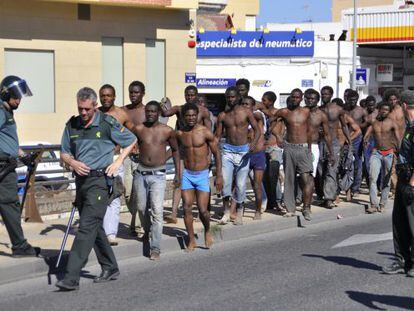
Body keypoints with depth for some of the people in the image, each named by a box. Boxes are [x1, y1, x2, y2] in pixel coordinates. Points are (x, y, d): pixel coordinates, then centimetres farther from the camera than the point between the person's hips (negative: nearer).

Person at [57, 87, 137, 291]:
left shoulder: (108, 124, -5)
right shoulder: (72, 125, 8)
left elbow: (131, 141, 7)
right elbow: (64, 153, 15)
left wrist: (118, 162, -3)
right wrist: (73, 163, -6)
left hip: (99, 180, -6)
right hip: (81, 180, 6)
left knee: (87, 228, -13)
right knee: (95, 228, 14)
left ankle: (71, 277, -15)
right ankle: (110, 269, 28)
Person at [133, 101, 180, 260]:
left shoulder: (167, 131, 0)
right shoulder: (138, 129, 1)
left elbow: (175, 150, 11)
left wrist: (178, 174, 9)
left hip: (158, 175, -2)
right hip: (140, 173, 2)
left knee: (157, 210, -12)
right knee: (142, 207, 14)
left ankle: (155, 248, -12)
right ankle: (147, 231, 44)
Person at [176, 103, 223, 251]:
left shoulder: (205, 132, -8)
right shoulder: (180, 134, 0)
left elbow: (217, 154, -1)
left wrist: (219, 175, -3)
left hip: (202, 175, -3)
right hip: (187, 174, 3)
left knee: (203, 210, -7)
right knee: (187, 208, -3)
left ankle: (207, 231, 23)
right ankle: (191, 240, 10)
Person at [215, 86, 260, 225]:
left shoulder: (246, 112, -1)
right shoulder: (222, 116, 5)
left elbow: (257, 129, -1)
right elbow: (217, 135, 9)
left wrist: (253, 143, -19)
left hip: (243, 151, -1)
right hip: (228, 150, 1)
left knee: (241, 184, 0)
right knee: (225, 180, -15)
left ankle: (239, 210, 22)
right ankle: (227, 211, -4)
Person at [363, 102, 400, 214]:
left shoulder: (392, 123, -3)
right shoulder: (373, 122, 5)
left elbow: (398, 139, -10)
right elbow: (367, 135, 0)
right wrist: (365, 140, -22)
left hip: (389, 153, -1)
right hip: (376, 153, 1)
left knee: (386, 180, 5)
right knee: (372, 178, -11)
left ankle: (383, 204, 16)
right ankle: (374, 204, -11)